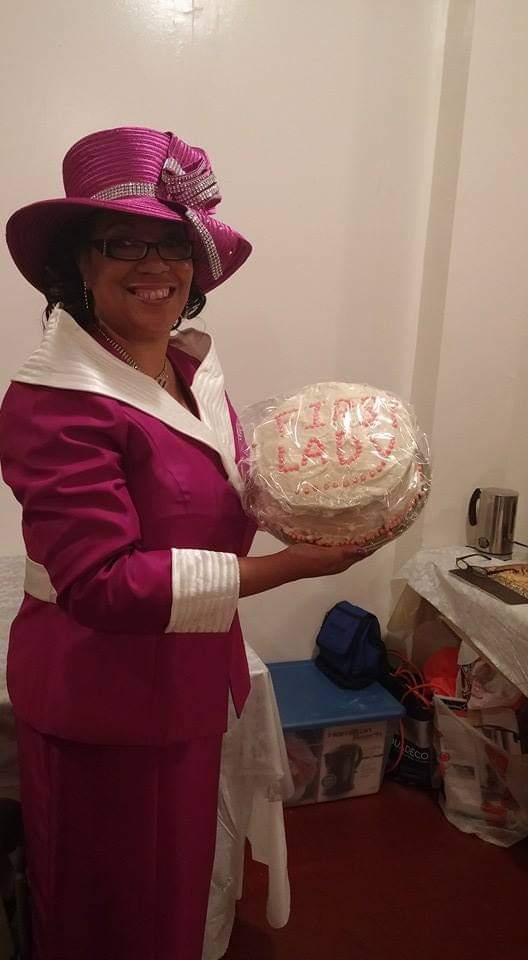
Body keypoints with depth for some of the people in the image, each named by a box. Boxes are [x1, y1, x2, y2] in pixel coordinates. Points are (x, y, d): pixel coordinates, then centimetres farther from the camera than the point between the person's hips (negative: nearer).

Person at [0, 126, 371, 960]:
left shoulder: (196, 368, 0)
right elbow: (100, 583, -28)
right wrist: (289, 566, -26)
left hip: (189, 684, 7)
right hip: (104, 703, -7)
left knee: (179, 892, 28)